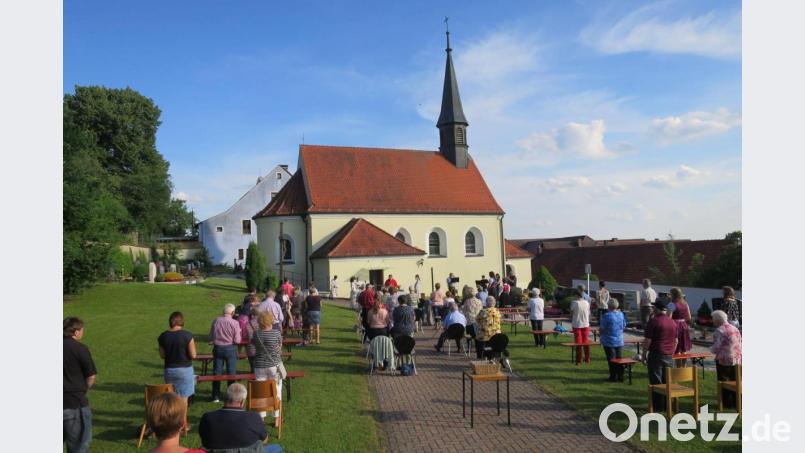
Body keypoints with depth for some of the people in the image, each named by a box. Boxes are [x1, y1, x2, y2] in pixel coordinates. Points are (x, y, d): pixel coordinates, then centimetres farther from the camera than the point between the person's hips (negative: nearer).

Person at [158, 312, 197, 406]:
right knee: (183, 398, 7)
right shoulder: (187, 335, -15)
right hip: (185, 369, -3)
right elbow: (193, 355, -14)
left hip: (169, 370, 3)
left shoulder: (163, 336, -4)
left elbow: (162, 355, 3)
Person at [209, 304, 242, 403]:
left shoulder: (216, 321, -7)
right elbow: (237, 340, -13)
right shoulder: (234, 323, -16)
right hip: (230, 349, -2)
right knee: (231, 372, 10)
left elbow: (211, 337, 0)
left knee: (217, 372, 10)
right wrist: (239, 332, 4)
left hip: (217, 348, 2)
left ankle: (216, 396, 15)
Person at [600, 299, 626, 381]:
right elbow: (624, 327, 10)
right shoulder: (621, 314, 1)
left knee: (611, 360, 3)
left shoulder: (606, 316, -18)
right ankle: (620, 377, 17)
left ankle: (613, 377, 7)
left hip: (609, 342, -5)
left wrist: (599, 334, 6)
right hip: (620, 341, 5)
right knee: (619, 359, 13)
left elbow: (602, 329, -14)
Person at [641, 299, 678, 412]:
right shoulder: (673, 322, 9)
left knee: (656, 382, 1)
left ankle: (658, 406, 3)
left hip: (656, 355, -6)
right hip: (669, 356, 6)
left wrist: (644, 354, -3)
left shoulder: (653, 321, -12)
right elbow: (676, 341, 15)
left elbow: (647, 340, -13)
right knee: (667, 382, 12)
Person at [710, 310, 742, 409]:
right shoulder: (735, 328, 9)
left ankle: (727, 403, 9)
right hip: (737, 359, 7)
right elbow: (740, 343, 14)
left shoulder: (719, 330, -15)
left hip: (724, 360, -7)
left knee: (724, 381, 4)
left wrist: (711, 349, 3)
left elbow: (717, 347, -17)